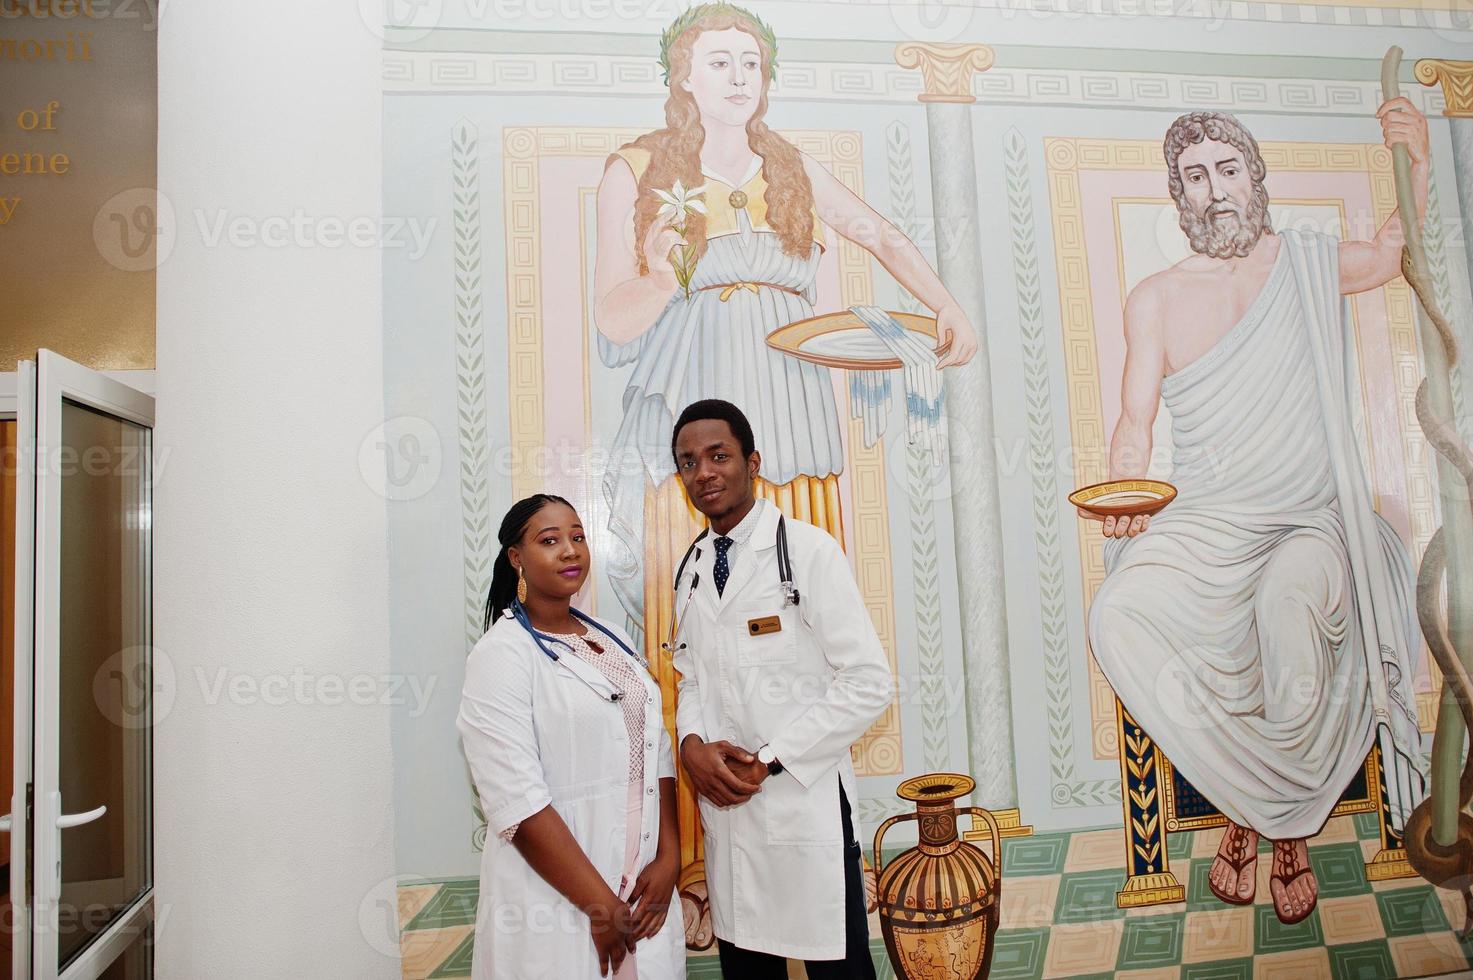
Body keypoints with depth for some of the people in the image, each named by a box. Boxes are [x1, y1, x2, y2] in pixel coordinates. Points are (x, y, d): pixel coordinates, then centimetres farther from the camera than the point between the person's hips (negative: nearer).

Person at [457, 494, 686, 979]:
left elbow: (657, 755, 7)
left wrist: (668, 859, -5)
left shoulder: (614, 640, 8)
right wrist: (601, 905, -16)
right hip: (558, 900, -6)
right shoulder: (502, 653, -12)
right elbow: (517, 800, -19)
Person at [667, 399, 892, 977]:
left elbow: (868, 683, -13)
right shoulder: (693, 568, 9)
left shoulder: (808, 551, -11)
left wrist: (768, 761, -15)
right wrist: (693, 744, -5)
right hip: (724, 802, 6)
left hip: (804, 801, -5)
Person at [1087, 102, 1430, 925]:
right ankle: (1252, 801, -6)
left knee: (1288, 607, -35)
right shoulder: (1156, 300, 7)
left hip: (1310, 523, 0)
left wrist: (1419, 160, 9)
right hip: (1204, 522, 1)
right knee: (1119, 618, -30)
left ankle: (1288, 819, -4)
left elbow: (1410, 252, 26)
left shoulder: (1309, 265, 9)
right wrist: (1124, 494, -13)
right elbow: (1135, 427, 6)